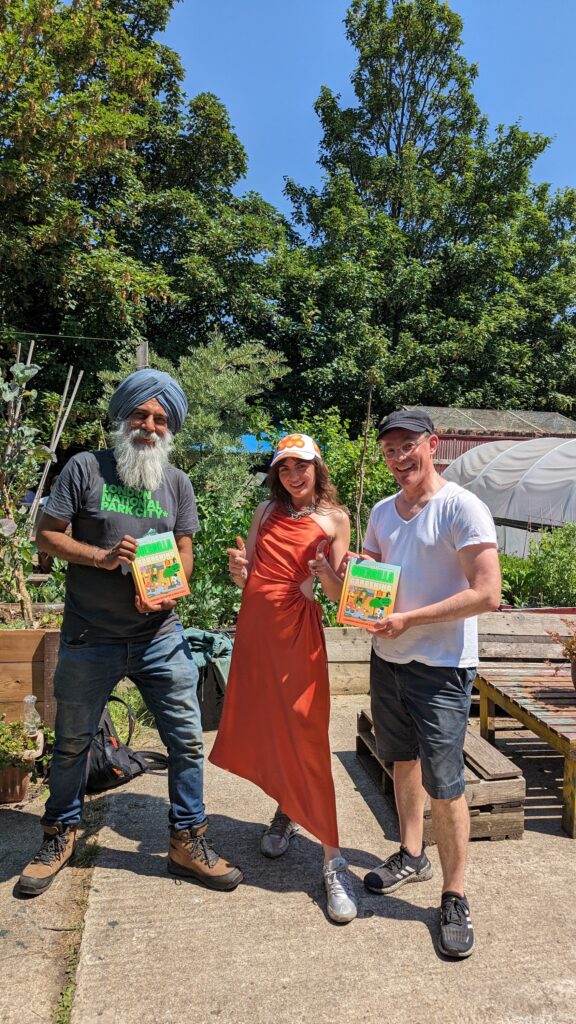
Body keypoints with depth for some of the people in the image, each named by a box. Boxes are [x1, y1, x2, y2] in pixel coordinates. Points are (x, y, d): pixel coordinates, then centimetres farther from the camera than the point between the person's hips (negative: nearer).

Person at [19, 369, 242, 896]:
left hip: (161, 637, 2)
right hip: (90, 640, -2)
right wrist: (101, 557, -20)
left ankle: (188, 841, 26)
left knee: (188, 740, 5)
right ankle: (60, 834, 41)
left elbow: (184, 550, 6)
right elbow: (46, 534, -4)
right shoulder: (85, 468, -5)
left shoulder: (177, 482, 5)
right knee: (72, 743, 16)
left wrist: (170, 592, -14)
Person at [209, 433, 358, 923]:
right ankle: (285, 810, 38)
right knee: (262, 724, 12)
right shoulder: (266, 512, 11)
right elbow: (247, 578, 13)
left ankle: (333, 857, 2)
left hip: (297, 628, -4)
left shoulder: (334, 518, 1)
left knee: (304, 735, -7)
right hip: (255, 623, 5)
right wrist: (239, 568, -8)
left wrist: (324, 570, -21)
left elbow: (338, 593, -1)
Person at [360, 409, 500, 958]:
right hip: (386, 658, 7)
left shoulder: (462, 508, -15)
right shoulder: (381, 512, 8)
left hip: (440, 666, -6)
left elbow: (486, 594, -20)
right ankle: (411, 855, 40)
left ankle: (454, 898, 18)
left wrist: (409, 619, -21)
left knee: (443, 784, -1)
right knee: (403, 761, 20)